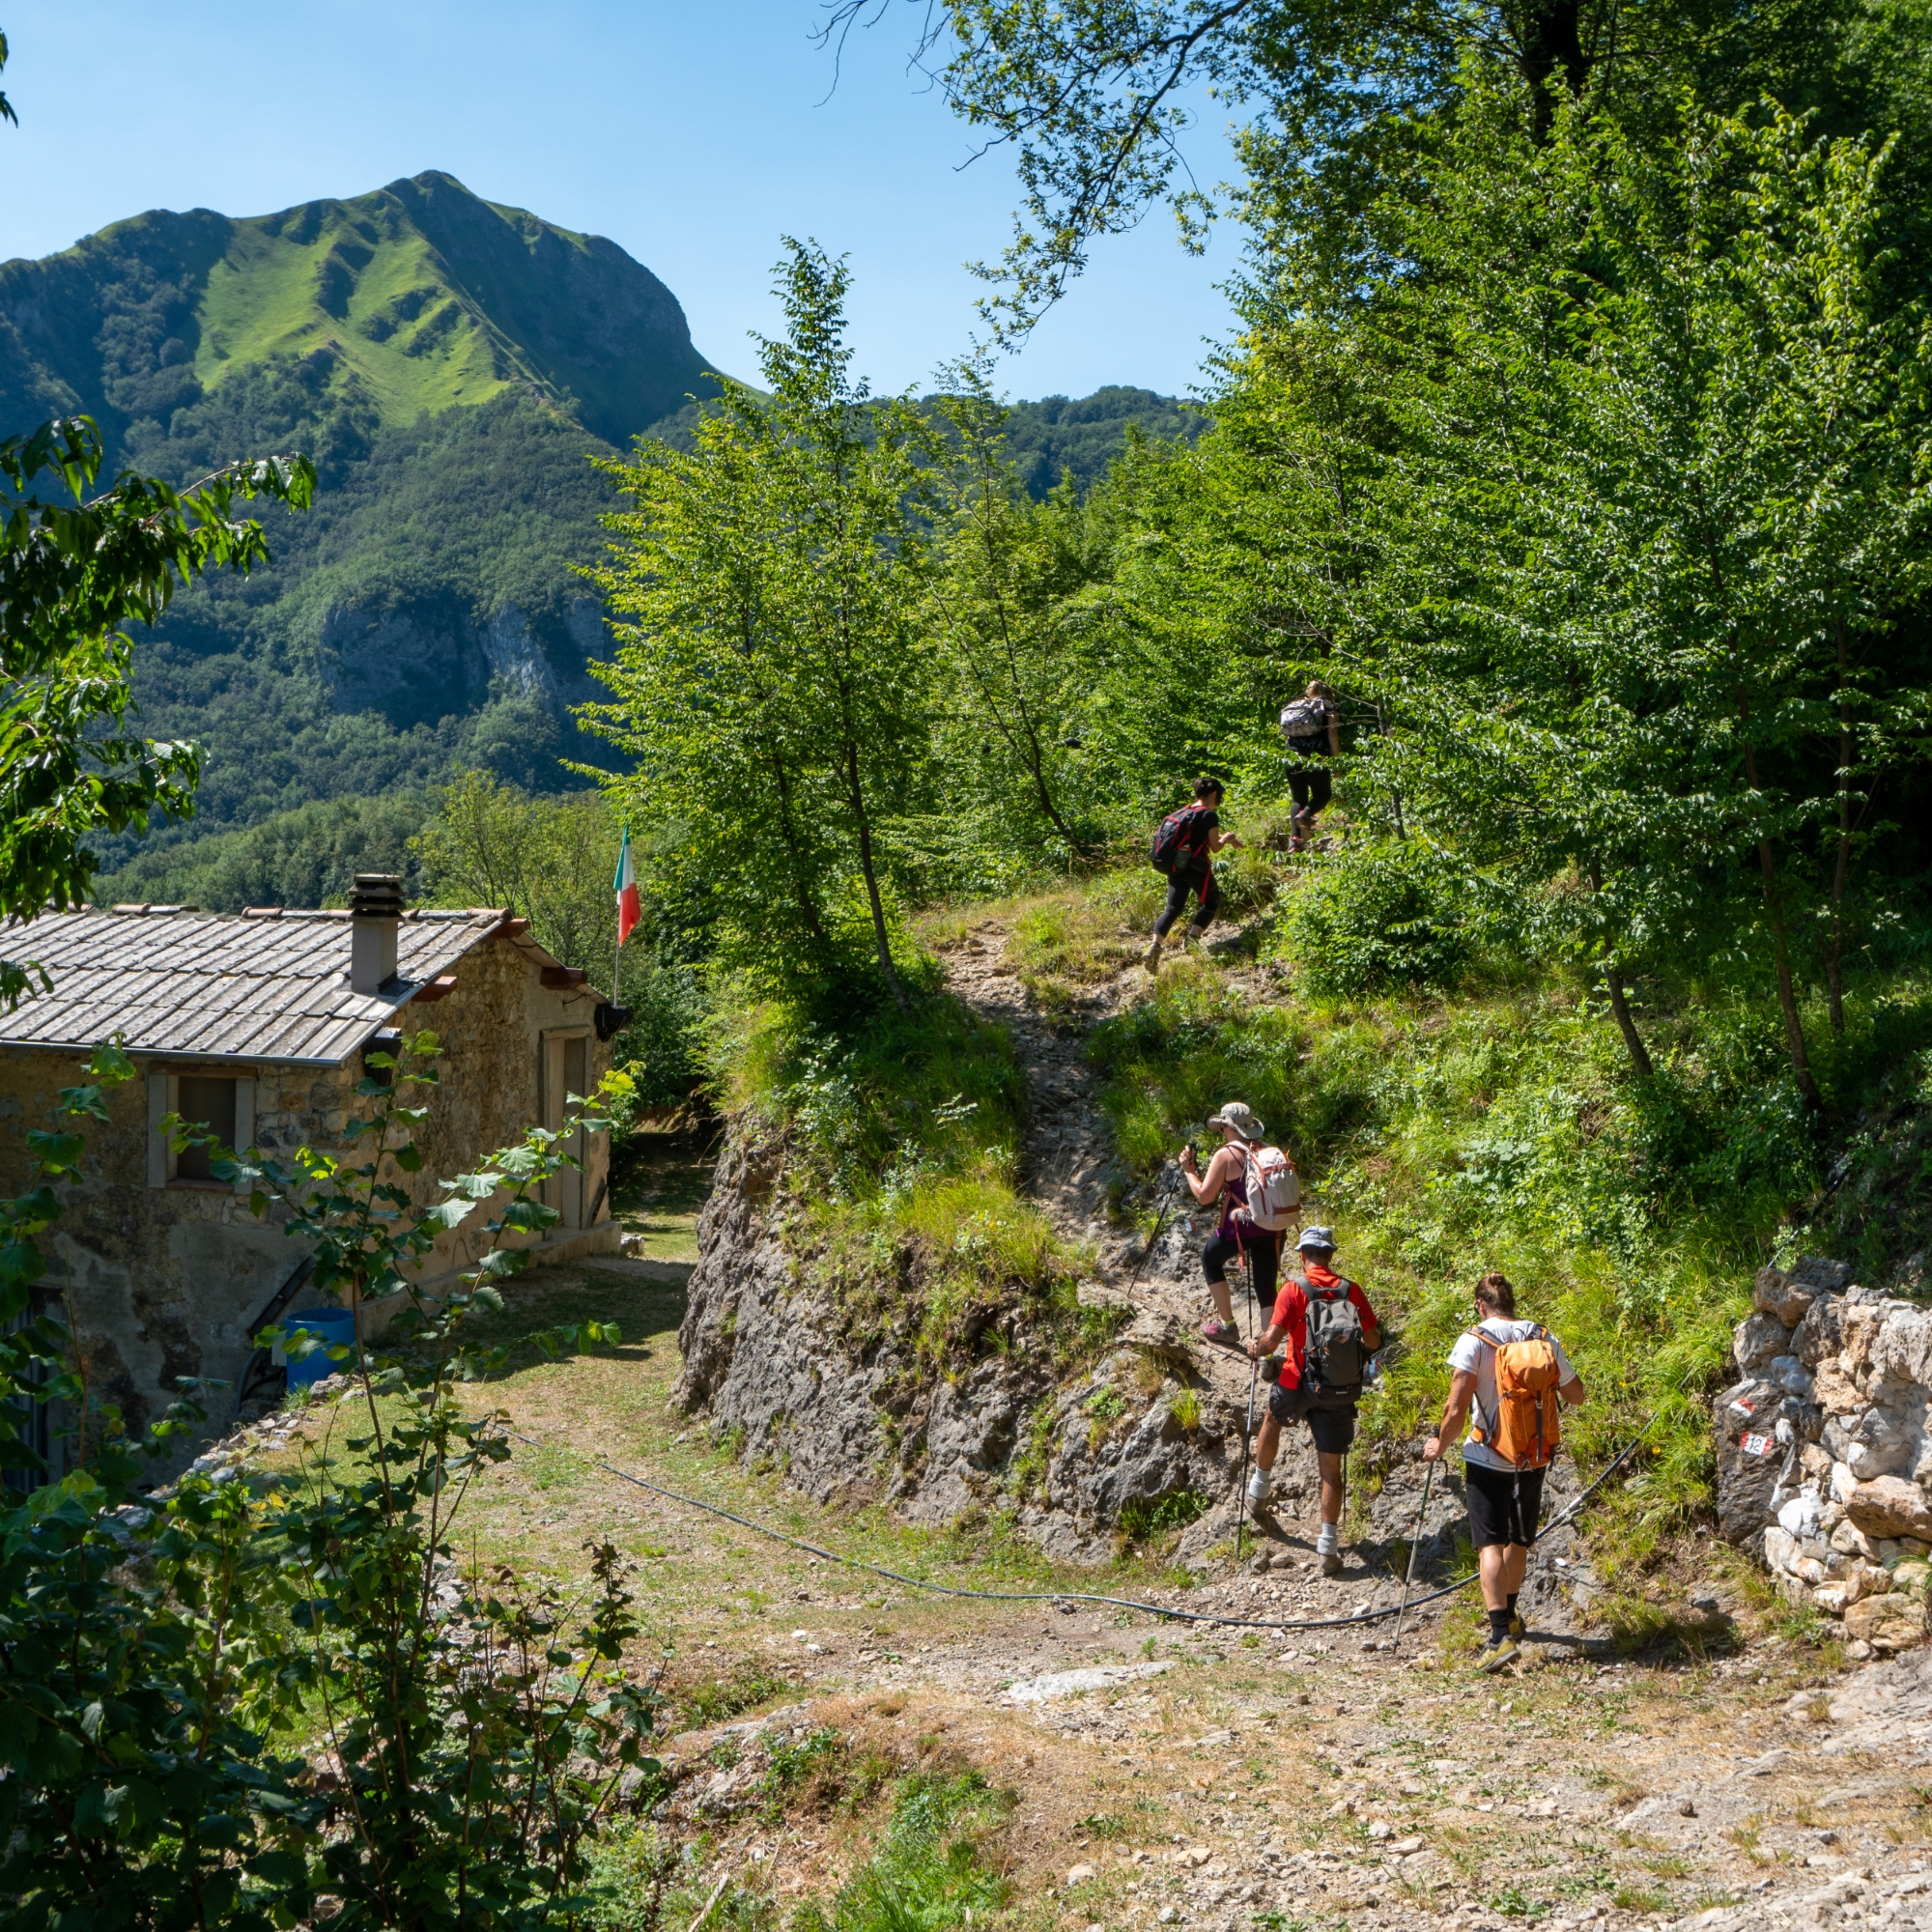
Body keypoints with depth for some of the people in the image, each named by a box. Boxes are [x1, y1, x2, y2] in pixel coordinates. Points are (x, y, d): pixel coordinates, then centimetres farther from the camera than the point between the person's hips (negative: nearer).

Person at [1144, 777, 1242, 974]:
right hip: (1197, 868, -6)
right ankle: (1192, 937, -2)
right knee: (1211, 902, 16)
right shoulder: (1209, 815, -8)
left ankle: (1155, 945, -15)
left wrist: (1225, 838, 37)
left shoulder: (1184, 812, 15)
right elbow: (1215, 846, -7)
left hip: (1176, 867, 6)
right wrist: (1226, 839, 13)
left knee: (1173, 908, 5)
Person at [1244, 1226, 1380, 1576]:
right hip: (1340, 1393, 2)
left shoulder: (1294, 1289, -11)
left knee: (1273, 1418, 33)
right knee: (1331, 1468, 7)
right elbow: (1373, 1341, 5)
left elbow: (1273, 1338, -16)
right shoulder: (1351, 1290, 0)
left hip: (1299, 1384, -2)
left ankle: (1260, 1487, 46)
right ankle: (1329, 1547, 4)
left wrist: (1256, 1348, 6)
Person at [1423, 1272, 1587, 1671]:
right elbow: (1576, 1395, 12)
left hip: (1489, 1460, -5)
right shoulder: (1544, 1340, 1)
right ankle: (1508, 1615, 41)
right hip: (1533, 1459, 5)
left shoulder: (1474, 1341, -12)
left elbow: (1457, 1408, -16)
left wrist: (1439, 1445, 0)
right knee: (1519, 1540, 22)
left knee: (1490, 1543, -5)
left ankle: (1501, 1634, -18)